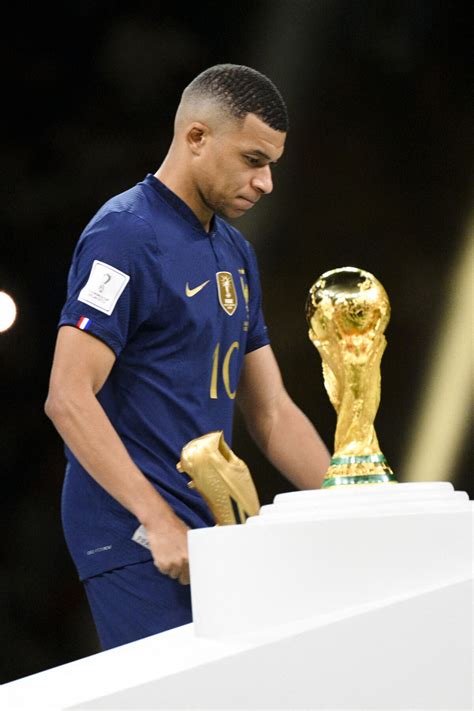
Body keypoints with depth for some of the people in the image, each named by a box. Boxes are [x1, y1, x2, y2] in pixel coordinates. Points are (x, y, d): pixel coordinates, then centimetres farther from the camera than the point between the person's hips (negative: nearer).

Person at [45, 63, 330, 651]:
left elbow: (271, 414, 19)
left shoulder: (235, 254, 17)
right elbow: (68, 398, -19)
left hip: (212, 530, 9)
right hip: (137, 536, -9)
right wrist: (161, 523, -24)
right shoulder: (125, 235, -11)